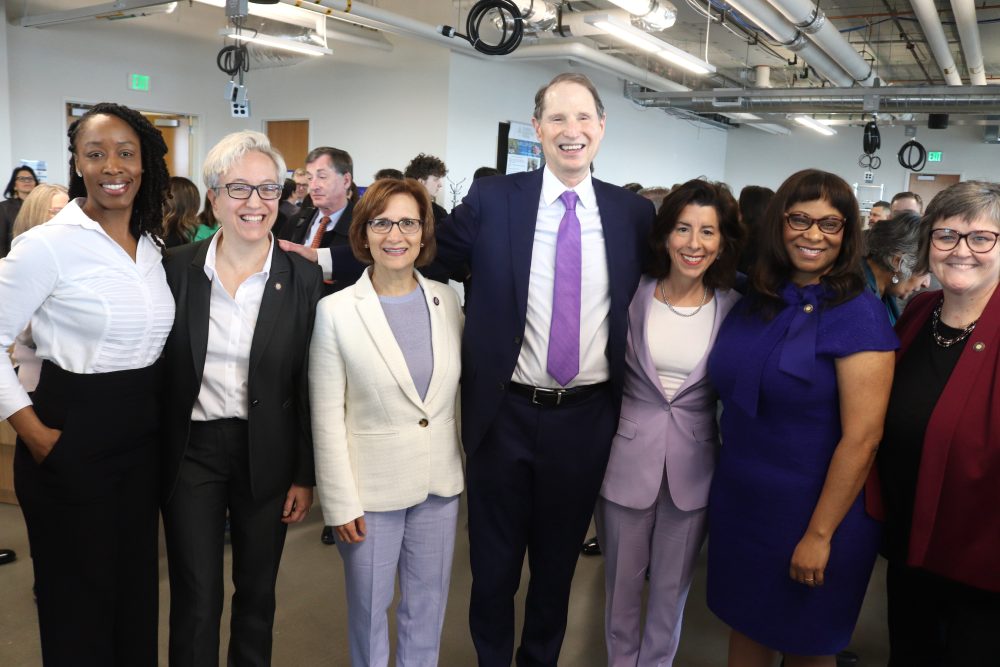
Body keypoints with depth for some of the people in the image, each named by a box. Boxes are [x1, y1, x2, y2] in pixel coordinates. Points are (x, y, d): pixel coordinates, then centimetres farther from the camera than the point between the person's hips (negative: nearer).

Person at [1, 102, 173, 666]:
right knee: (79, 597, 10)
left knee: (137, 583, 19)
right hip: (74, 435, -6)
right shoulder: (48, 244, -13)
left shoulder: (151, 246, 7)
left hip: (144, 436, 6)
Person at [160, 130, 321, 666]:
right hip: (190, 450, 0)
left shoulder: (303, 279, -6)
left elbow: (310, 386, -3)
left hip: (267, 454, 0)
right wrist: (151, 456, 1)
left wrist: (305, 475, -2)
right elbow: (159, 367, 3)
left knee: (257, 594, 16)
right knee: (195, 600, 8)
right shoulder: (177, 267, -3)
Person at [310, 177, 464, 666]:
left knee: (427, 608, 19)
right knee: (369, 611, 16)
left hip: (440, 482, 3)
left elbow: (460, 389, 7)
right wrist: (341, 502, -10)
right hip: (373, 488, -3)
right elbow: (327, 417, -9)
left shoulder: (447, 300, -1)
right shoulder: (335, 311, -11)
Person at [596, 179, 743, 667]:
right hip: (628, 457, 0)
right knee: (622, 581, 16)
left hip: (694, 467, 1)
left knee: (672, 587, 18)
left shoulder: (734, 309, -6)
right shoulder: (634, 293, -7)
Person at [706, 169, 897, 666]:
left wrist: (820, 535, -16)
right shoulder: (755, 303, 2)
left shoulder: (857, 314, -16)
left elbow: (861, 439, -18)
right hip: (738, 504, 5)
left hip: (812, 513, -5)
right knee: (744, 626, 20)